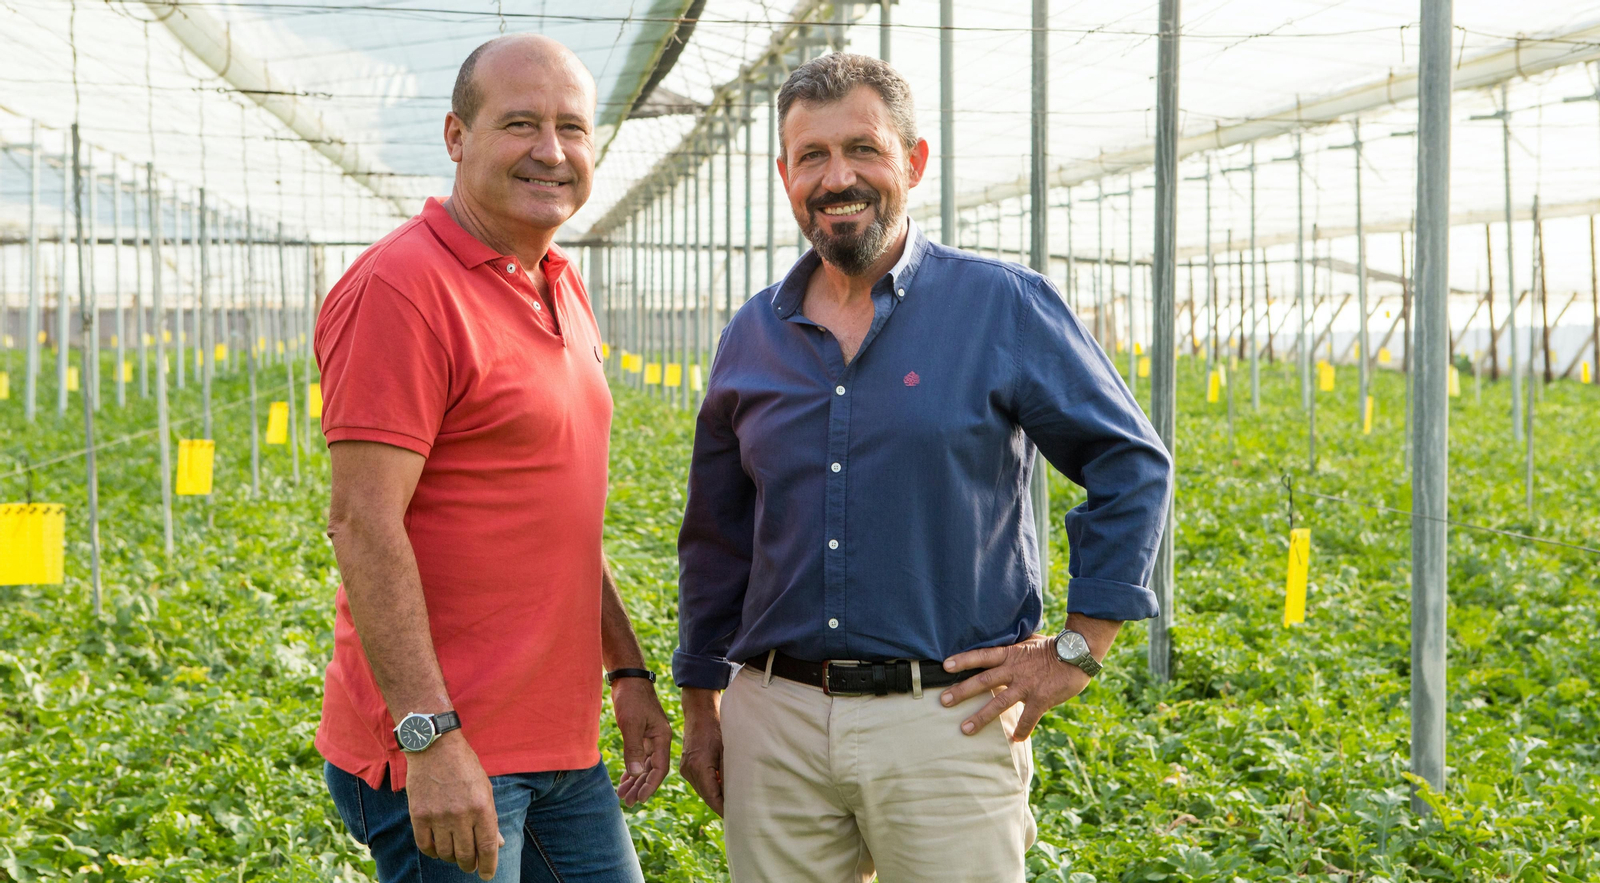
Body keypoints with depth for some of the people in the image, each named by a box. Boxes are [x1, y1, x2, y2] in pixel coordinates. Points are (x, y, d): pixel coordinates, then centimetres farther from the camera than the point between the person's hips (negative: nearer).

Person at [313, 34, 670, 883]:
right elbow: (362, 525, -20)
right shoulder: (401, 287, -14)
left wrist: (628, 671, 17)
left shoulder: (559, 290, 14)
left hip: (559, 742, 9)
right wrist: (430, 737, -23)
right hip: (439, 751, -8)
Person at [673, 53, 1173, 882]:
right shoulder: (753, 336, 9)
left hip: (947, 718, -3)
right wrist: (700, 704, 17)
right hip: (774, 721, 4)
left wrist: (1077, 651, -4)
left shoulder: (1003, 307, -3)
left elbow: (1134, 466, 0)